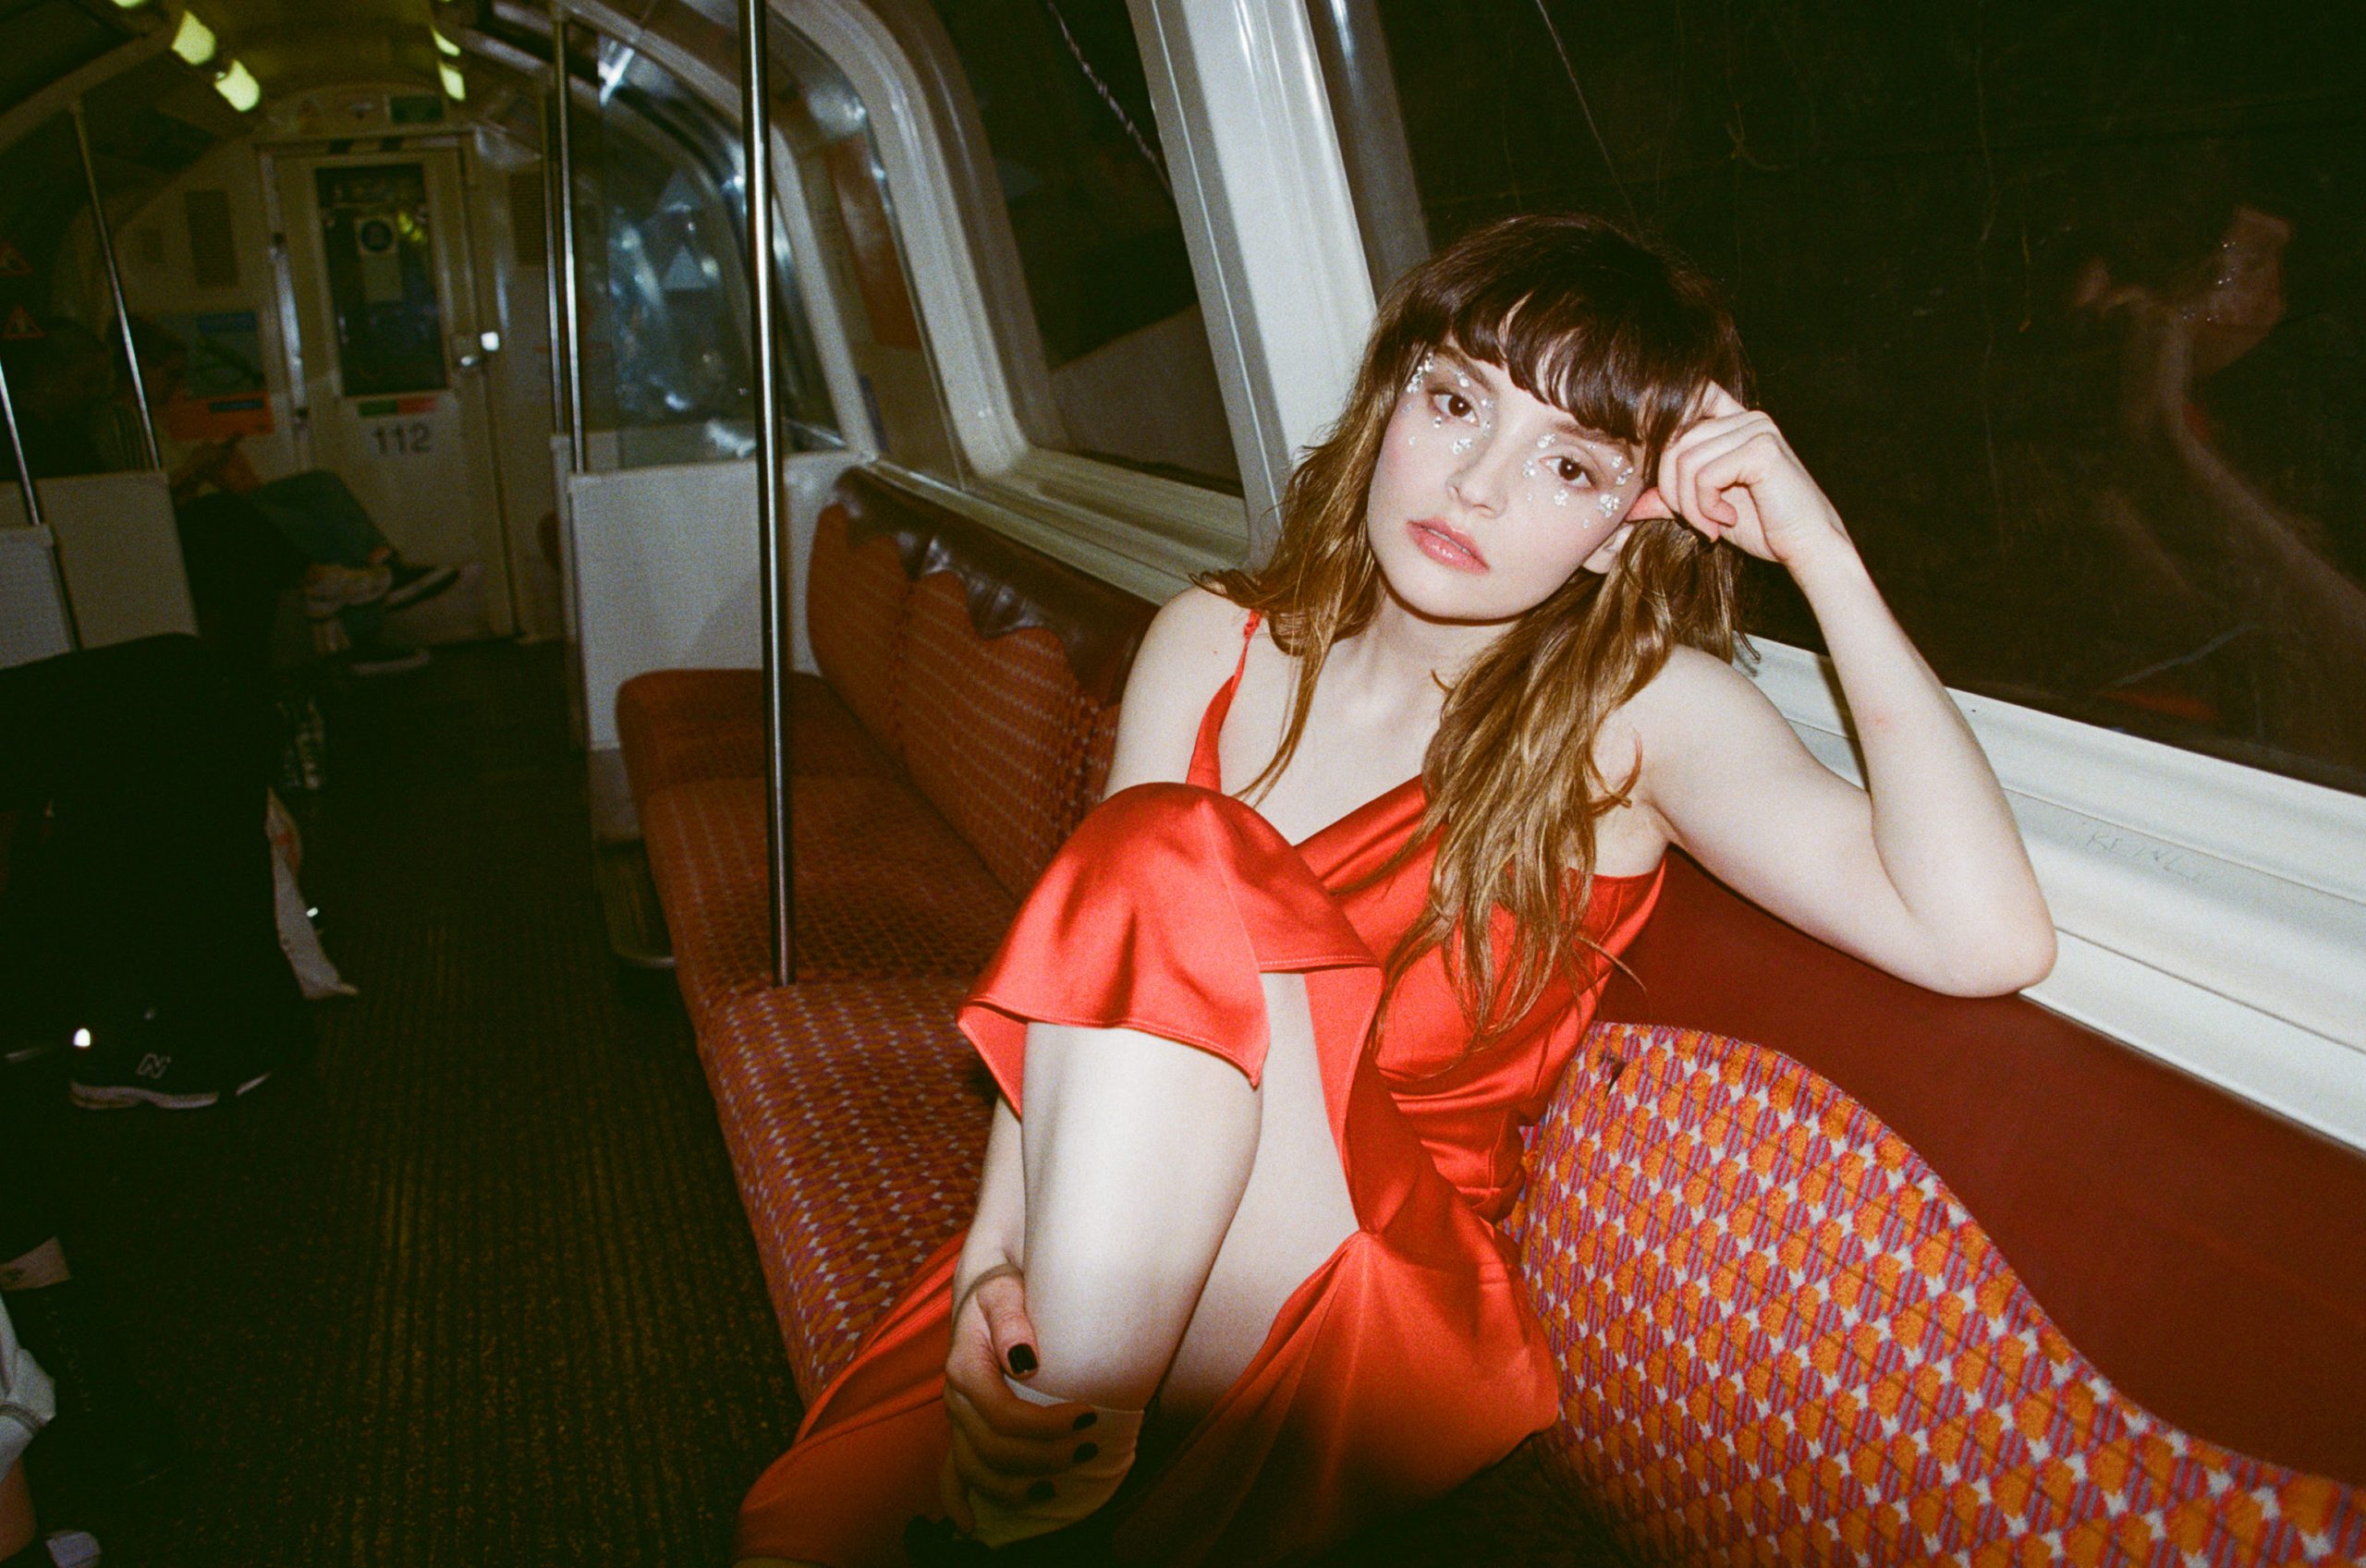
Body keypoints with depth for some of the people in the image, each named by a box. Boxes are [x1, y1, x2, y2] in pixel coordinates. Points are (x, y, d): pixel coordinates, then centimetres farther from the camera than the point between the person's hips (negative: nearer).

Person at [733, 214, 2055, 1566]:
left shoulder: (1641, 709, -5)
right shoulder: (1216, 644, 4)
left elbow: (1989, 939, -19)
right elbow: (1076, 978, 0)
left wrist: (1821, 549, -17)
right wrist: (994, 1254, -15)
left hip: (1381, 1305, -1)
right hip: (1101, 1273, 2)